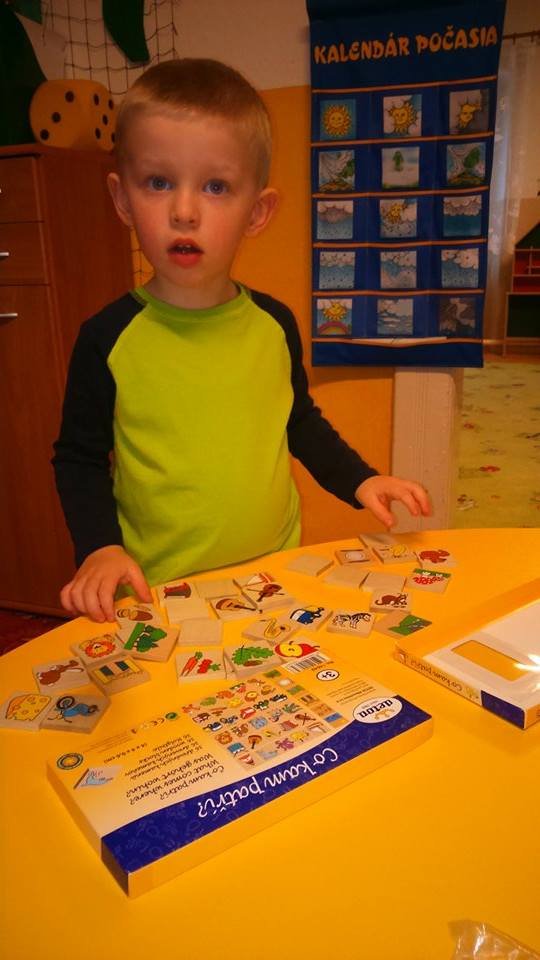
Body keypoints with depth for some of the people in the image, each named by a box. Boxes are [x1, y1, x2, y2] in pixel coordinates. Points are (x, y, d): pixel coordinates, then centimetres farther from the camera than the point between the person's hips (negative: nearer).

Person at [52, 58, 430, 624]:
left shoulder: (274, 324, -4)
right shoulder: (110, 338, -13)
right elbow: (79, 459, -2)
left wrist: (360, 481, 4)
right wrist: (99, 547, -15)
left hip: (278, 573, 3)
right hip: (158, 592, -2)